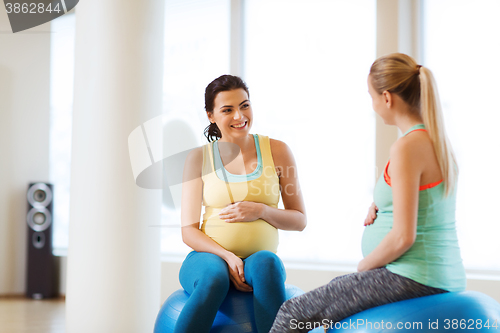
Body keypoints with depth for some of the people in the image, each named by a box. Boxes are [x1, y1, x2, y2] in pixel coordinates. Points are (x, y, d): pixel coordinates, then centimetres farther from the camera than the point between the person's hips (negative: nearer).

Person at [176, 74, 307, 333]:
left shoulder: (276, 151, 6)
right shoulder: (199, 158, 5)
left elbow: (299, 220, 9)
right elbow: (189, 231, 2)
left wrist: (261, 210, -11)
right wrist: (227, 257, -17)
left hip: (259, 257, 1)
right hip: (209, 256, 0)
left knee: (266, 263, -36)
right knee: (213, 278, -36)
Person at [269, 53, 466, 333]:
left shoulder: (407, 147, -19)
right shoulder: (439, 141, 10)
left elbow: (403, 237, -22)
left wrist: (363, 267, -6)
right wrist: (380, 205, 8)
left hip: (412, 278, -10)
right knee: (335, 286, 33)